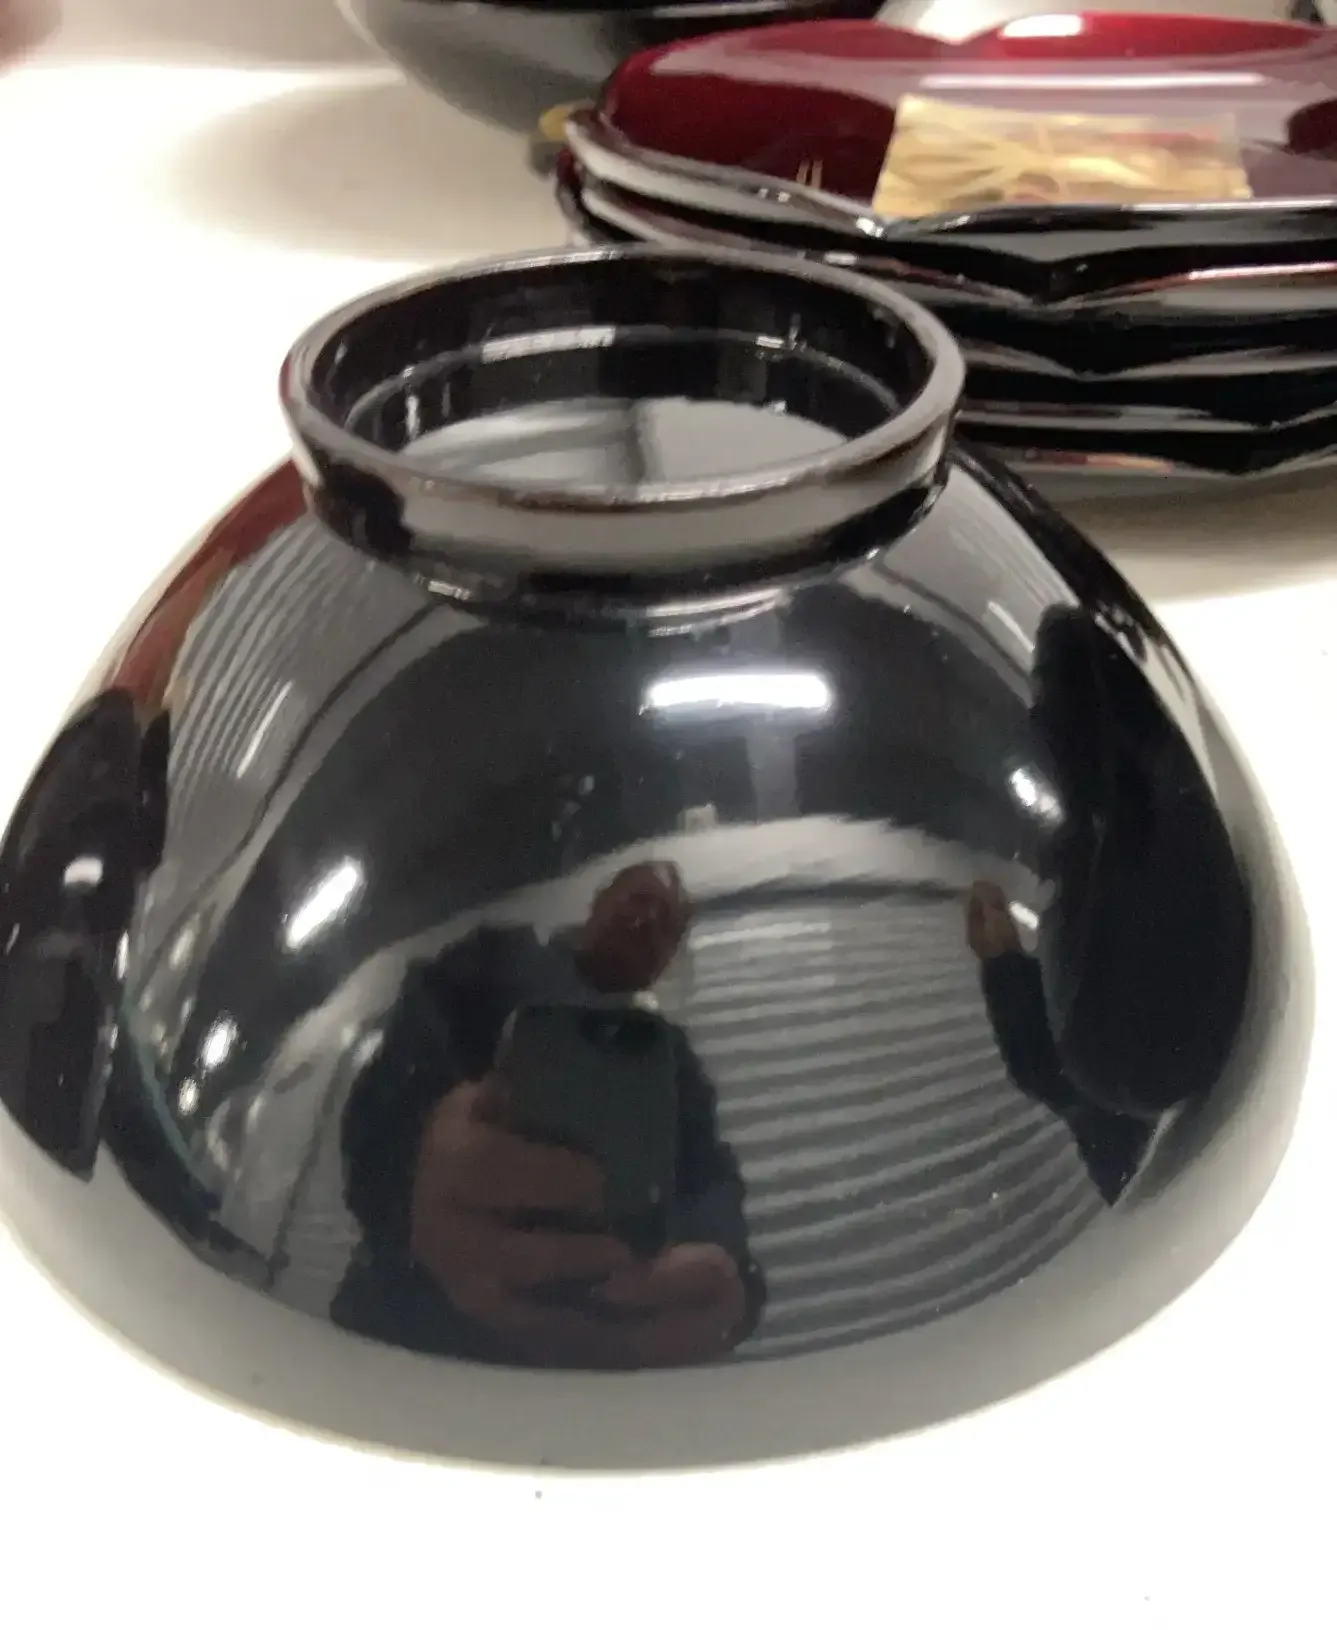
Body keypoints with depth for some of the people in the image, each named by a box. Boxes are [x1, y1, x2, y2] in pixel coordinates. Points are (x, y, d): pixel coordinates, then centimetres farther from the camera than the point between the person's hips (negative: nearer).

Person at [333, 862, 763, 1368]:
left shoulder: (669, 1056, 23)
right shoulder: (494, 964, 11)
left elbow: (713, 1180, 2)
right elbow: (389, 1087, -8)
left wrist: (722, 1266, -24)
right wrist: (417, 1158, -35)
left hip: (592, 1352, 4)